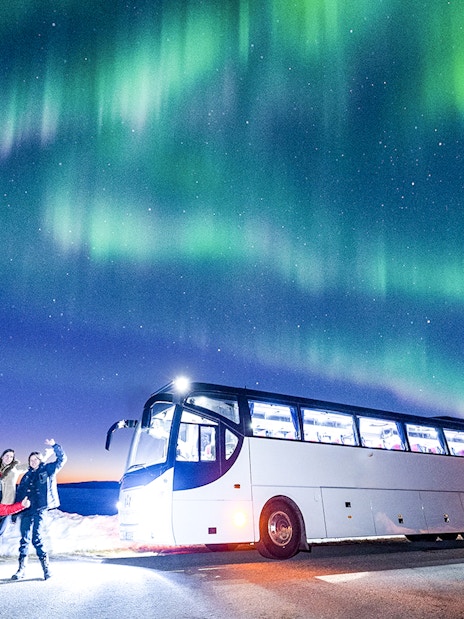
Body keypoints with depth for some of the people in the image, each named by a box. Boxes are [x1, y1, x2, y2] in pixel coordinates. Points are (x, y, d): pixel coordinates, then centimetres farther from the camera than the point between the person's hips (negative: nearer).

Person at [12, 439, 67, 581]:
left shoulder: (47, 469, 9)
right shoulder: (26, 476, 19)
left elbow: (62, 459, 1)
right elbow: (19, 493, 18)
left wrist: (54, 446, -10)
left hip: (39, 509, -4)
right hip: (26, 510, 4)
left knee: (36, 539, -9)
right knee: (24, 539, 3)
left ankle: (46, 567, -1)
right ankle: (22, 568, 10)